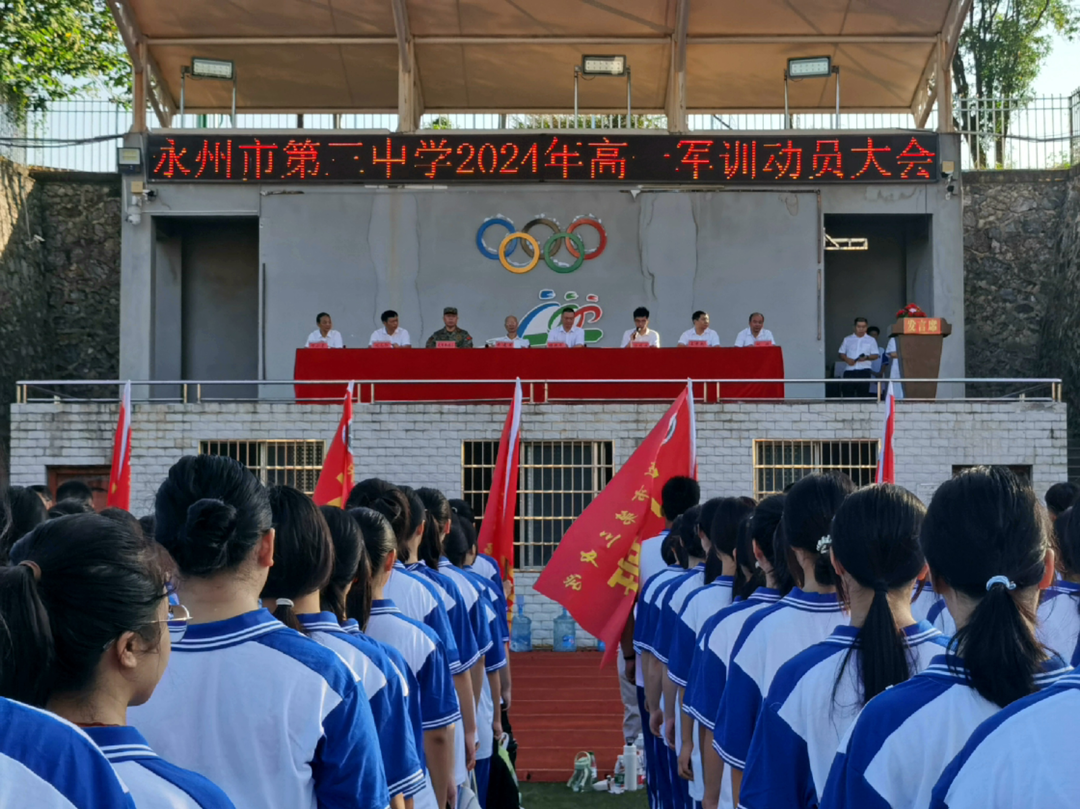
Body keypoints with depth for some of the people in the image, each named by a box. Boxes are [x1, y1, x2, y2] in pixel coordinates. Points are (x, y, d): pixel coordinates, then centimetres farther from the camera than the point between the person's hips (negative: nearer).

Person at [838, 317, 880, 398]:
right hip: (849, 370, 1)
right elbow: (841, 353, 15)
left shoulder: (871, 340, 12)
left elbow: (875, 355, 7)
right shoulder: (847, 339, 15)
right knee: (847, 392, -7)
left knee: (863, 393, -4)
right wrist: (847, 359, -7)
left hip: (864, 371, -1)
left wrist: (866, 358, -14)